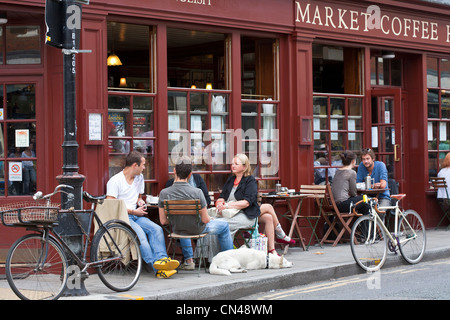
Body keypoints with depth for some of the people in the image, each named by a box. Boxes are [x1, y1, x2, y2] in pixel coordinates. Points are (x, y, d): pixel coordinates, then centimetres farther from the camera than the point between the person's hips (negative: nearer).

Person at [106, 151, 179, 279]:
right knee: (139, 233, -33)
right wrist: (134, 211, -10)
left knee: (156, 229, -22)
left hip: (136, 215, 7)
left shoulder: (139, 178, 19)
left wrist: (140, 201, 6)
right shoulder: (115, 181, -6)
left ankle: (161, 258, -38)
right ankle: (157, 267, -43)